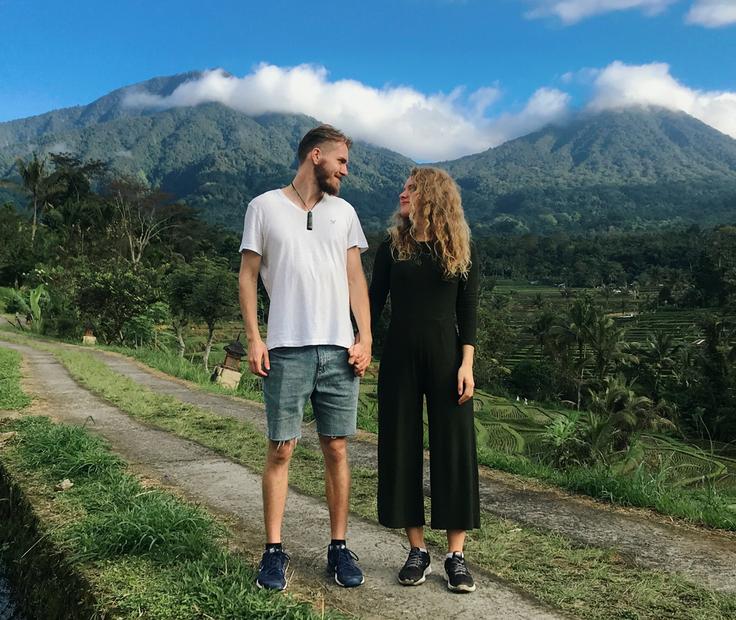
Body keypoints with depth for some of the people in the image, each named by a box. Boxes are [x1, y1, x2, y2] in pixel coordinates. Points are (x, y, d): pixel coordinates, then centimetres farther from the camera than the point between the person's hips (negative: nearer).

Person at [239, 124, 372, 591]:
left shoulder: (344, 212, 13)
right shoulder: (265, 207, 4)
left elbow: (356, 278, 11)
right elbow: (248, 276, 3)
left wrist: (365, 337, 2)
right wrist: (254, 339, -5)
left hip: (339, 349, 3)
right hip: (286, 350, -3)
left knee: (337, 449, 6)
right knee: (281, 450, 2)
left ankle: (339, 547, 17)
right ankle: (275, 551, 13)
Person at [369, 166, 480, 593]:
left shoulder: (462, 250, 3)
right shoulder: (392, 247, 8)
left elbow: (468, 311, 1)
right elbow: (375, 302, 8)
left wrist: (467, 363, -8)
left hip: (445, 356, -2)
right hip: (399, 356, 2)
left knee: (453, 449, -1)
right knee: (402, 449, 3)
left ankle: (456, 556, 10)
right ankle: (418, 551, 16)